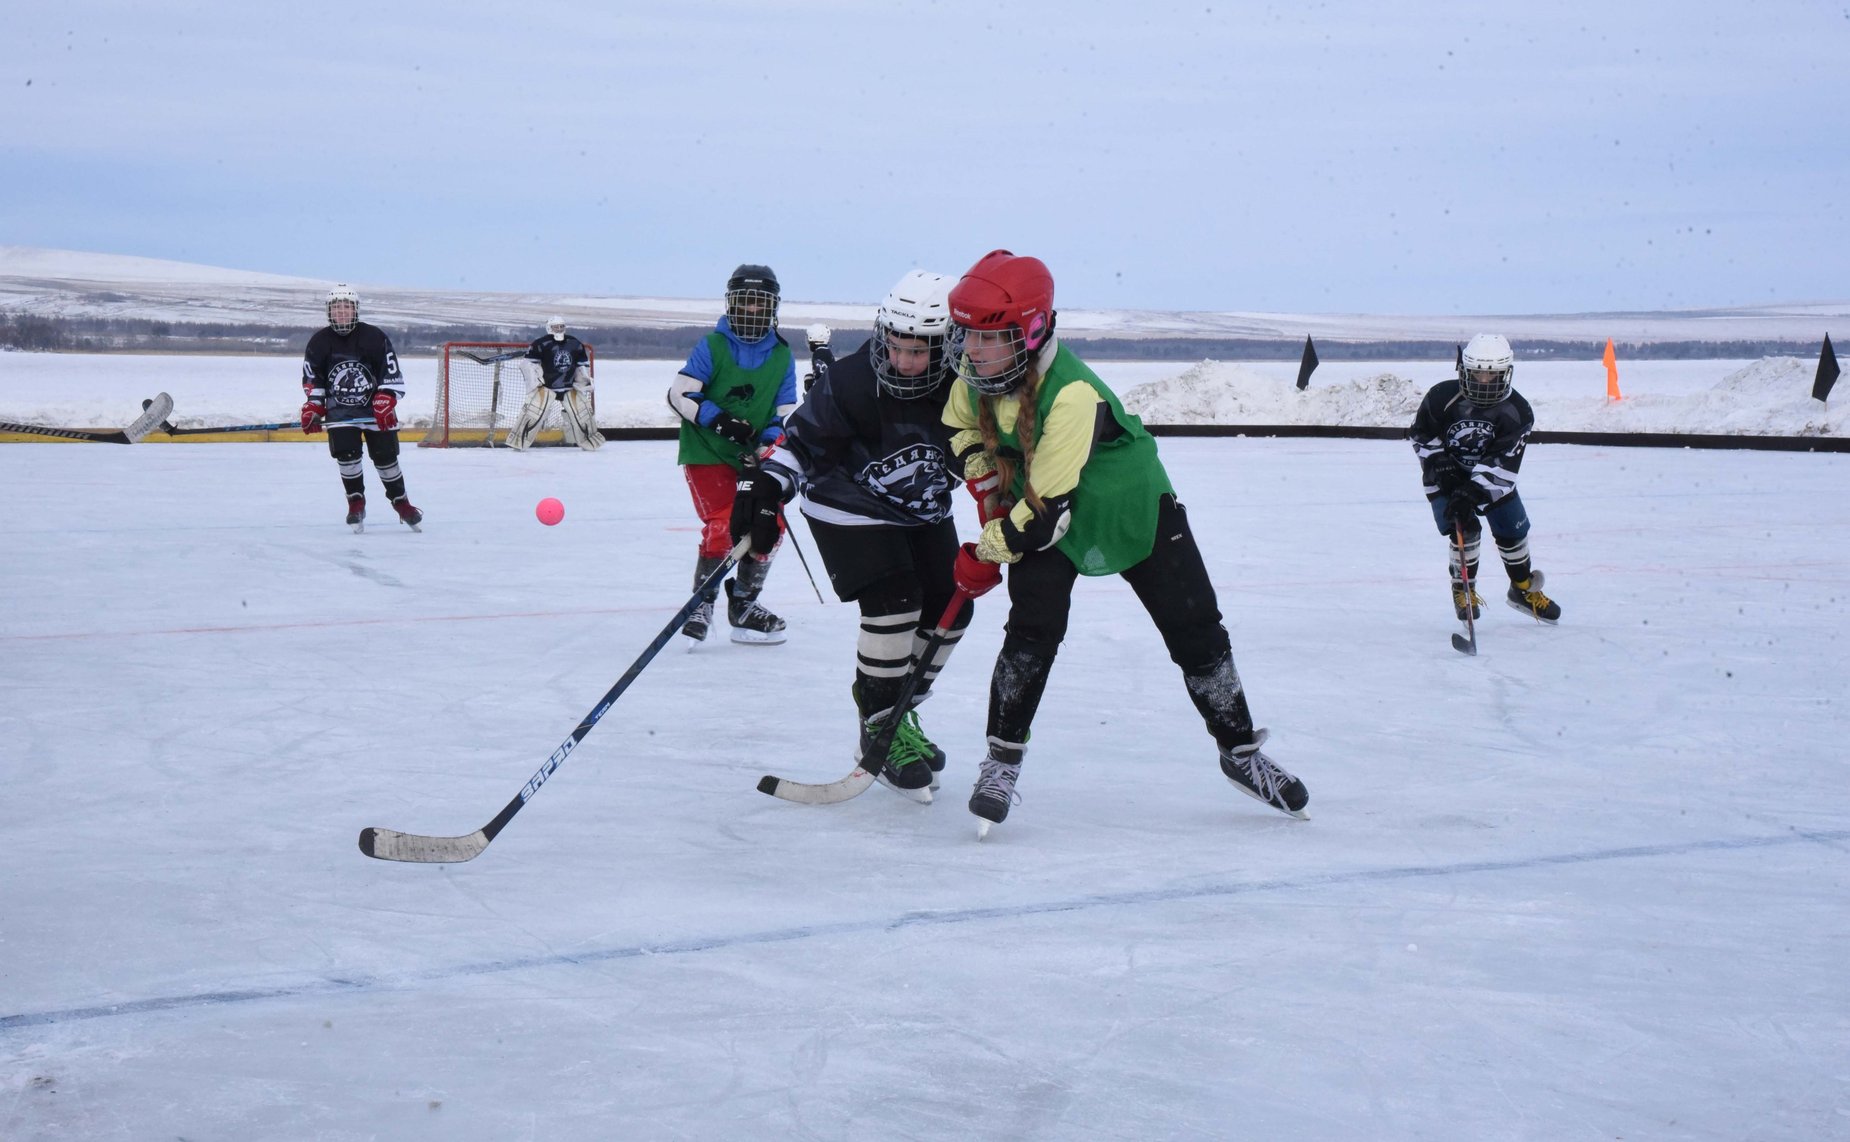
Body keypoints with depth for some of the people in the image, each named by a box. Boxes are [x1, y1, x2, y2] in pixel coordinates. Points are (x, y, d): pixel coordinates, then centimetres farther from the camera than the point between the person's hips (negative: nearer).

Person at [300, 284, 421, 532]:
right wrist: (312, 408, -4)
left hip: (376, 409, -1)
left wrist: (385, 402, -17)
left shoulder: (375, 337, -9)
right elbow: (311, 379, 7)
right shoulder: (319, 342, -2)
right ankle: (356, 503, 2)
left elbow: (392, 374, -6)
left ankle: (401, 502, 18)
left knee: (385, 456, 1)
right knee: (346, 454, -14)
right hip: (339, 411, 1)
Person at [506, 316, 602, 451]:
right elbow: (527, 362, -11)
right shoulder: (541, 343, -13)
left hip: (569, 386, 4)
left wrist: (584, 381, 7)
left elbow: (583, 363, 14)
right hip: (546, 384, -4)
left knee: (581, 409, 3)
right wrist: (536, 379, -17)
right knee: (533, 409, -18)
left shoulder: (575, 344, 2)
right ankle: (518, 441, -13)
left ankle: (589, 440, 21)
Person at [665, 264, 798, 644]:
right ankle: (701, 605, -1)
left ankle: (743, 603, 20)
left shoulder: (782, 356, 4)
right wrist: (719, 420, -24)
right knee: (722, 526, -16)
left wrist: (768, 445, -15)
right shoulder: (712, 346, -7)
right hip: (707, 452, -5)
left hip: (755, 455, 5)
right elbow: (680, 394, -12)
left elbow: (786, 412, 4)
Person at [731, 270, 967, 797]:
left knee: (949, 609, 3)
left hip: (923, 513, 6)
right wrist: (766, 487, -31)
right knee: (895, 604, -19)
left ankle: (898, 712, 24)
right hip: (849, 507, -6)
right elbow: (801, 440, -18)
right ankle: (878, 736, -6)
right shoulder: (851, 382, -26)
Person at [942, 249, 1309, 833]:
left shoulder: (1071, 395, -36)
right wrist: (987, 487, -5)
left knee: (1196, 631, -1)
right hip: (1040, 516, 4)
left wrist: (985, 554, -22)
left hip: (1135, 509, -4)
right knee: (1032, 632, -16)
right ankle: (1002, 759, -4)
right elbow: (963, 428, 9)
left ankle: (1241, 751, 16)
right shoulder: (976, 370, -15)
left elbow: (1047, 507, -33)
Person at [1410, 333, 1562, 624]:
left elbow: (1502, 462, -28)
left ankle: (1523, 589, 28)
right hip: (1445, 476, -2)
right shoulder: (1442, 397, -22)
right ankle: (1463, 589, 5)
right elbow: (1421, 434, -6)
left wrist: (1474, 490, -40)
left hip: (1490, 477, 2)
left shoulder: (1517, 412, -22)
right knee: (1464, 528, -19)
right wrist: (1439, 463, -20)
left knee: (1512, 530, 4)